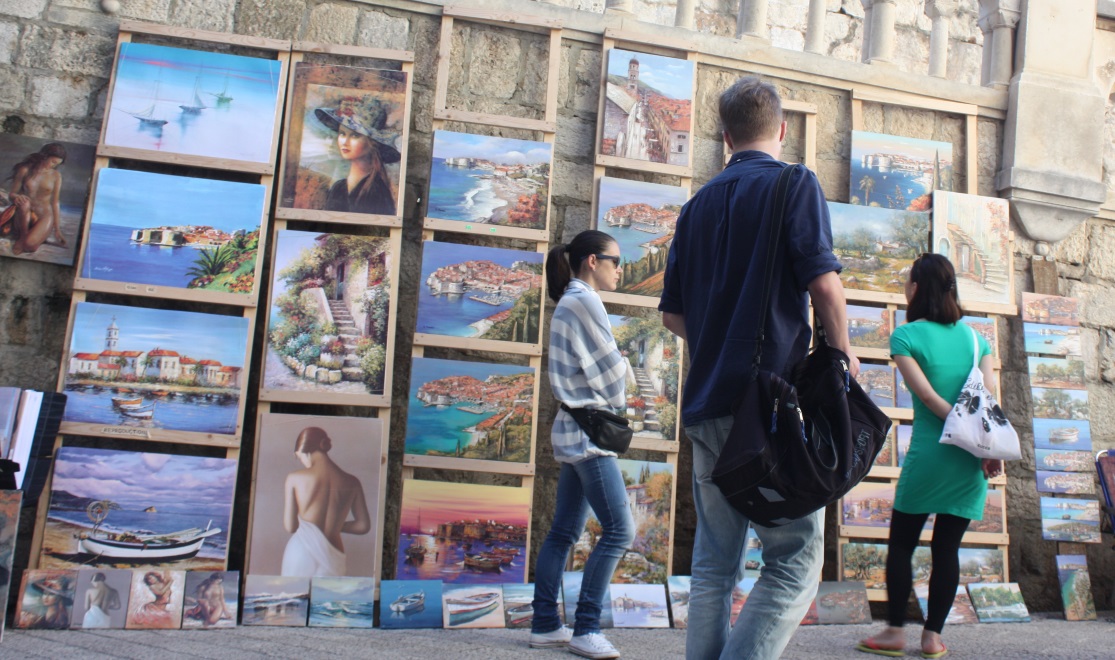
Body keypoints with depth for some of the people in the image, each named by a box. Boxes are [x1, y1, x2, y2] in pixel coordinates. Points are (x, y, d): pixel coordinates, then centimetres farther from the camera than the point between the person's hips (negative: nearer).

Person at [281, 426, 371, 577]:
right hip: (332, 557, 1)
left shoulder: (295, 478, -8)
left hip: (300, 552, -1)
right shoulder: (351, 483, -3)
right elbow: (363, 525, 2)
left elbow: (290, 526, -4)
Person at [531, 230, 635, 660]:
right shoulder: (584, 302, -11)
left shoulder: (570, 303, 19)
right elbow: (609, 373, -10)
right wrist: (616, 402, 8)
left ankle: (545, 625, 15)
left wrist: (613, 384, 1)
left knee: (565, 531, 10)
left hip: (574, 431, 10)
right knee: (618, 531, -8)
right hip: (588, 432, -10)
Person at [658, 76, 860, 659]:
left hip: (706, 403, 6)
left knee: (713, 562, 12)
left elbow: (672, 315, 16)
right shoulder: (794, 183, 0)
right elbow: (823, 282, -11)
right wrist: (843, 354, 4)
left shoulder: (698, 203, 16)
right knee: (795, 560, 0)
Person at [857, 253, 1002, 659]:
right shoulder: (974, 336, 9)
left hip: (927, 454, -4)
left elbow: (928, 396, -12)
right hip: (971, 460, 4)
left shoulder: (906, 336, -5)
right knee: (947, 548, 10)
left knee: (901, 544, 8)